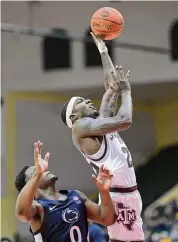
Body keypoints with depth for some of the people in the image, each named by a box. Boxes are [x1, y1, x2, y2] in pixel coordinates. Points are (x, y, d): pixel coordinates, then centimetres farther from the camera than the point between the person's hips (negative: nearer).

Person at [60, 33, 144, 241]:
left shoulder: (100, 121, 20)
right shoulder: (81, 127, -8)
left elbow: (111, 88, 24)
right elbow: (125, 121, -18)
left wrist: (103, 50, 27)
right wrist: (126, 91, -2)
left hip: (130, 192, 9)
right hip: (115, 195, -9)